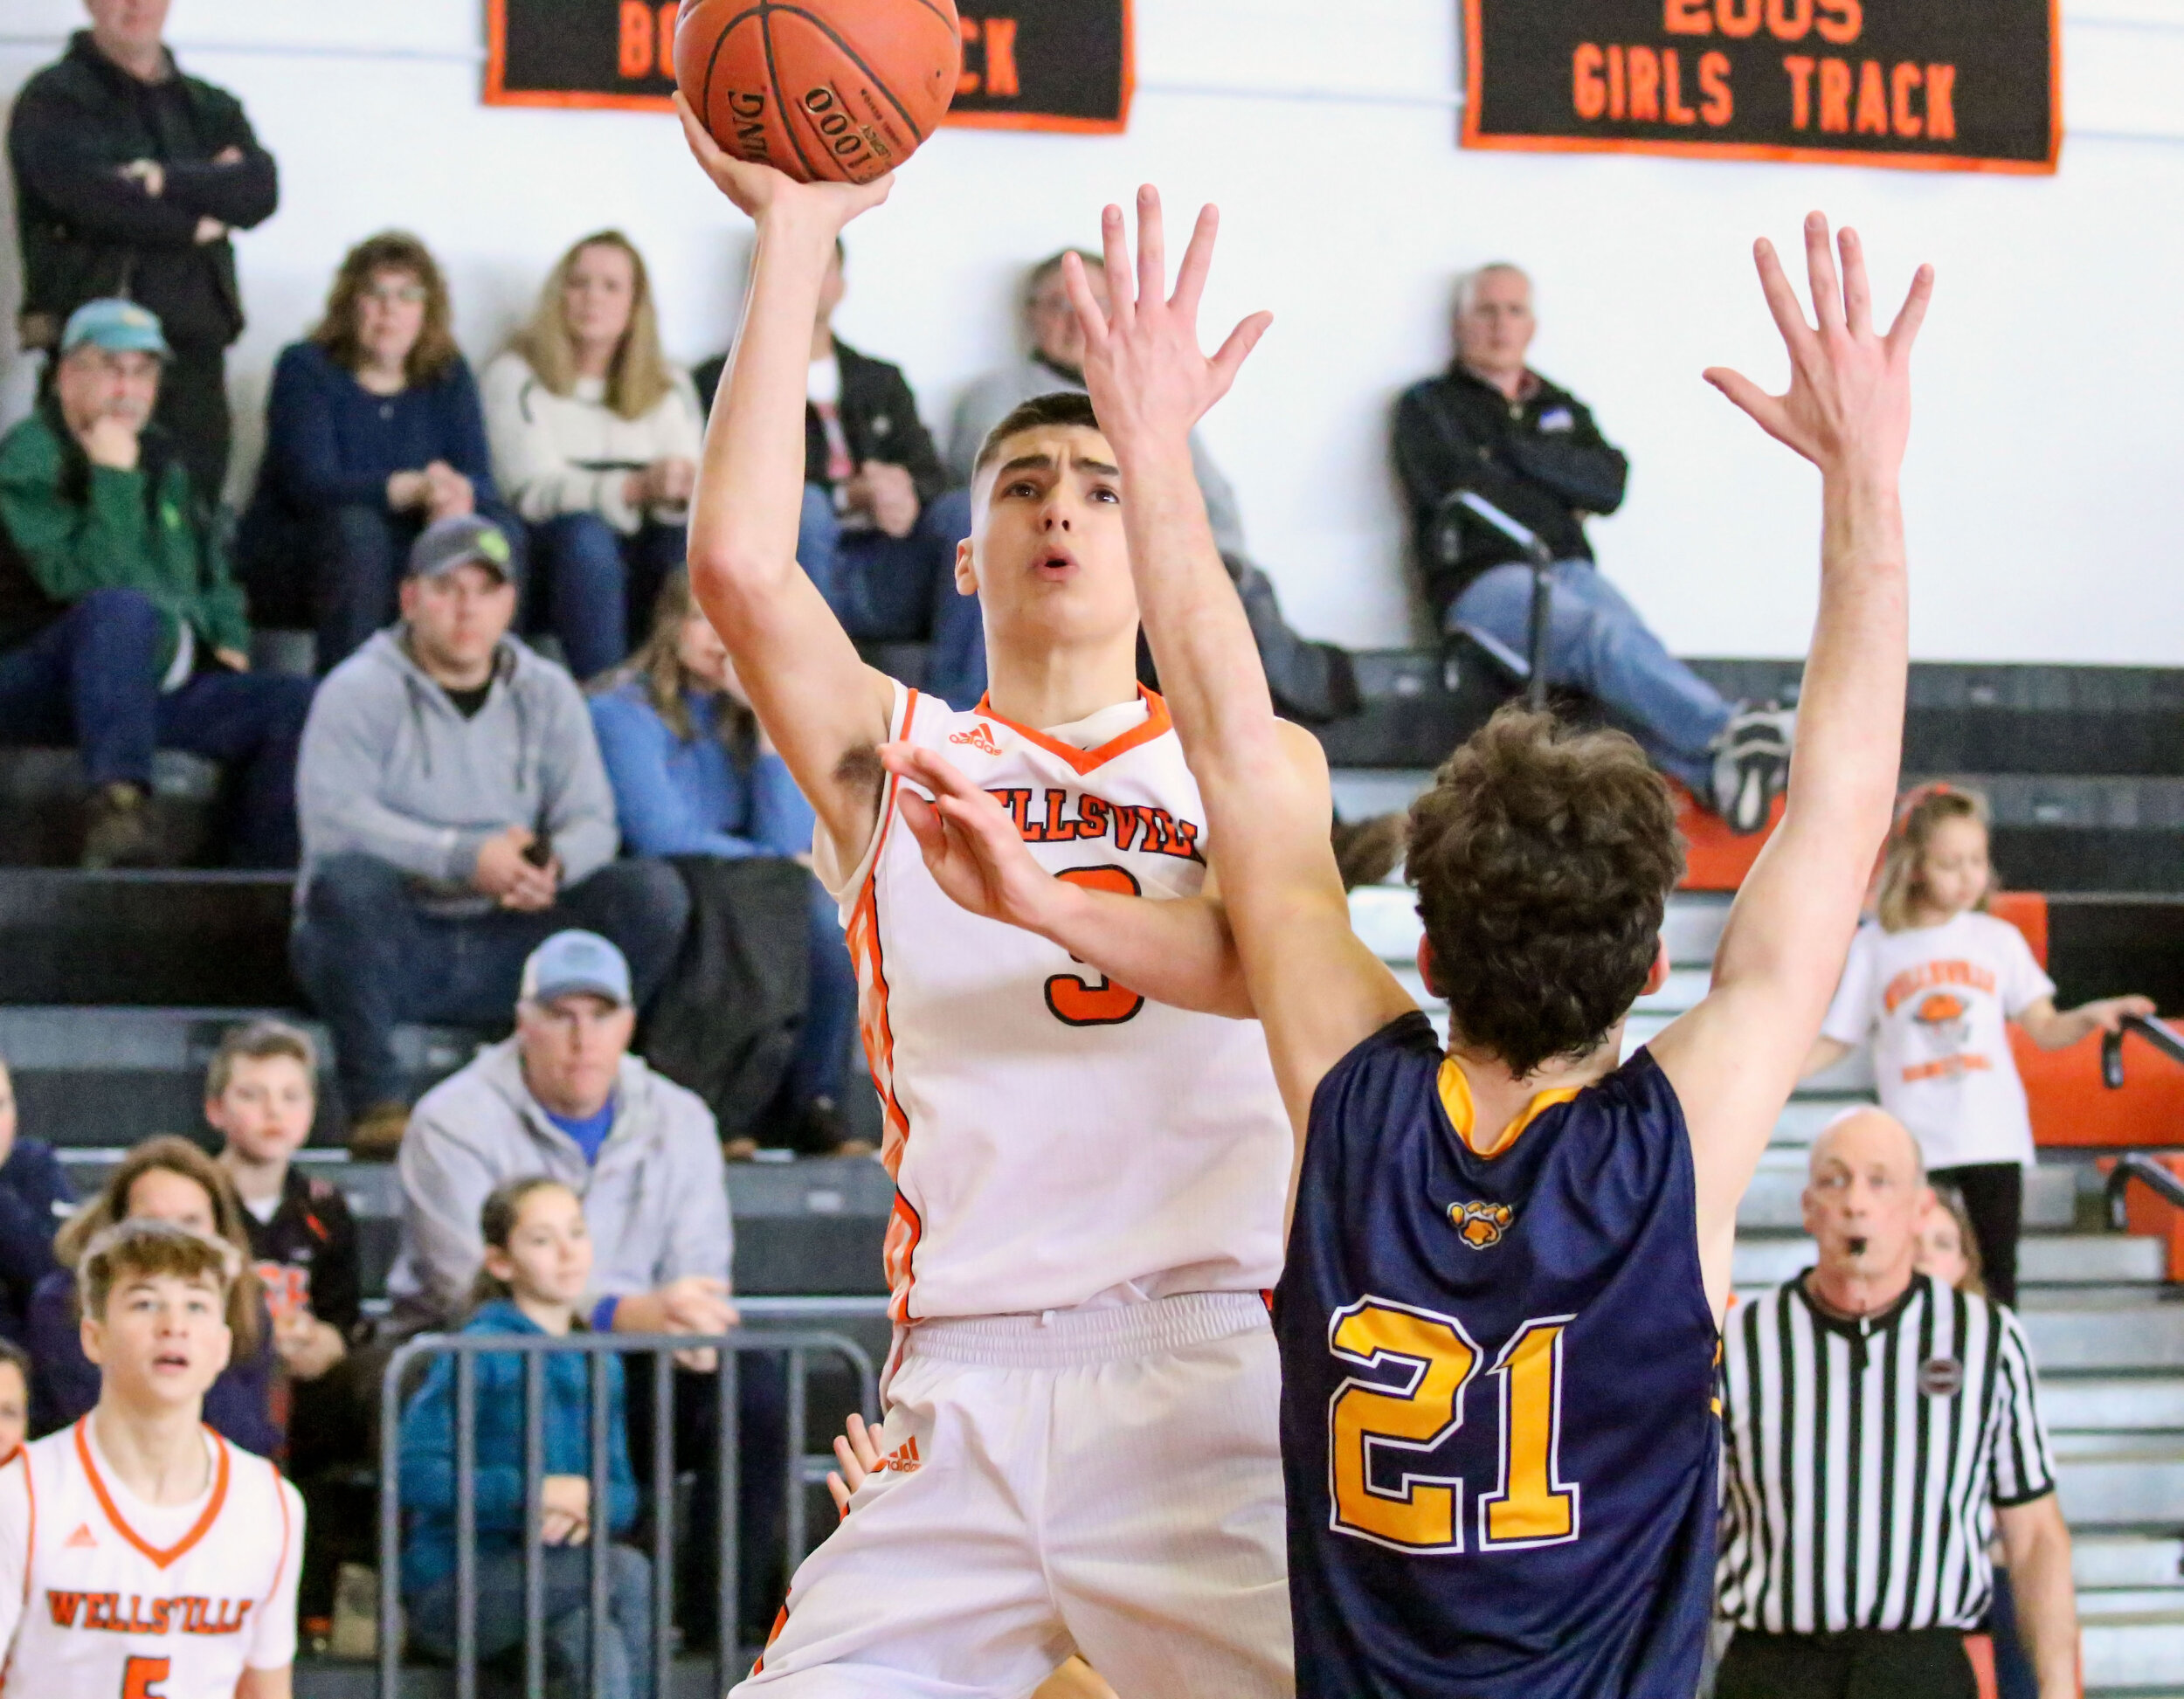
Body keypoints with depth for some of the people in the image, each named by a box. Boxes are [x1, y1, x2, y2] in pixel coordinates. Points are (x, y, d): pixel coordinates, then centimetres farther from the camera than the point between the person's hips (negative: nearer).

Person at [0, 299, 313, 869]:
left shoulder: (159, 458, 16)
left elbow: (211, 565, 30)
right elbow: (86, 580, -21)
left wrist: (227, 637, 13)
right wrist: (114, 479, -22)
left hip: (157, 685, 8)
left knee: (297, 706, -11)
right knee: (121, 609, -39)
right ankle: (117, 800, -48)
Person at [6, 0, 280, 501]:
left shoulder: (212, 107, 20)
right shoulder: (52, 100, 6)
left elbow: (261, 190, 2)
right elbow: (83, 191, -13)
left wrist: (165, 179, -12)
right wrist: (194, 224, -3)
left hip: (196, 344, 4)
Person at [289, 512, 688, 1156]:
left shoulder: (547, 693, 12)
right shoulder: (360, 691, -3)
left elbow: (593, 820, 2)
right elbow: (332, 818, -19)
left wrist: (554, 865, -23)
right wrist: (464, 858, -29)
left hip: (505, 945, 4)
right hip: (393, 945, -4)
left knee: (654, 892, -15)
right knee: (347, 878, -37)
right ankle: (374, 1100, -24)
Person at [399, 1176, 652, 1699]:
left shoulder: (601, 1364, 14)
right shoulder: (482, 1351, -7)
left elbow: (622, 1493, 14)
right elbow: (414, 1470, -18)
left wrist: (587, 1510, -11)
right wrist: (534, 1491, -24)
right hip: (451, 1590, -5)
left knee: (600, 1642, -30)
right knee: (629, 1572, -29)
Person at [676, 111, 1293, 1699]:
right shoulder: (900, 758, 14)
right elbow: (738, 562, -4)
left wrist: (1039, 894, -24)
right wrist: (795, 234, -2)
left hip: (1216, 1378, 0)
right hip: (969, 1394, 0)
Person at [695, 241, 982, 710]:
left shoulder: (883, 381, 28)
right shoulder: (726, 381, 15)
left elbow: (930, 476, 14)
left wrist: (907, 500, -13)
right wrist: (849, 497, -15)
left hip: (881, 578, 3)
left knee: (964, 512, -25)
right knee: (802, 508, -35)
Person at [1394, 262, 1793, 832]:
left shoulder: (1562, 409, 29)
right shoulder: (1429, 408, 17)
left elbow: (1610, 484, 9)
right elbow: (1462, 487, -3)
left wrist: (1518, 452, 4)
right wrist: (1564, 503, 8)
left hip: (1571, 571, 5)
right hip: (1483, 584, -5)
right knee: (1601, 633, -36)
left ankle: (1720, 775, -57)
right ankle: (1731, 732, -58)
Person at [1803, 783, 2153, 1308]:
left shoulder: (1997, 939, 5)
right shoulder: (1874, 946, 3)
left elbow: (2044, 1029, 3)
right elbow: (1835, 1042, 6)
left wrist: (2091, 1016, -16)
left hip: (1993, 1139, 1)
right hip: (1916, 1141, -1)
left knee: (1996, 1274, 1)